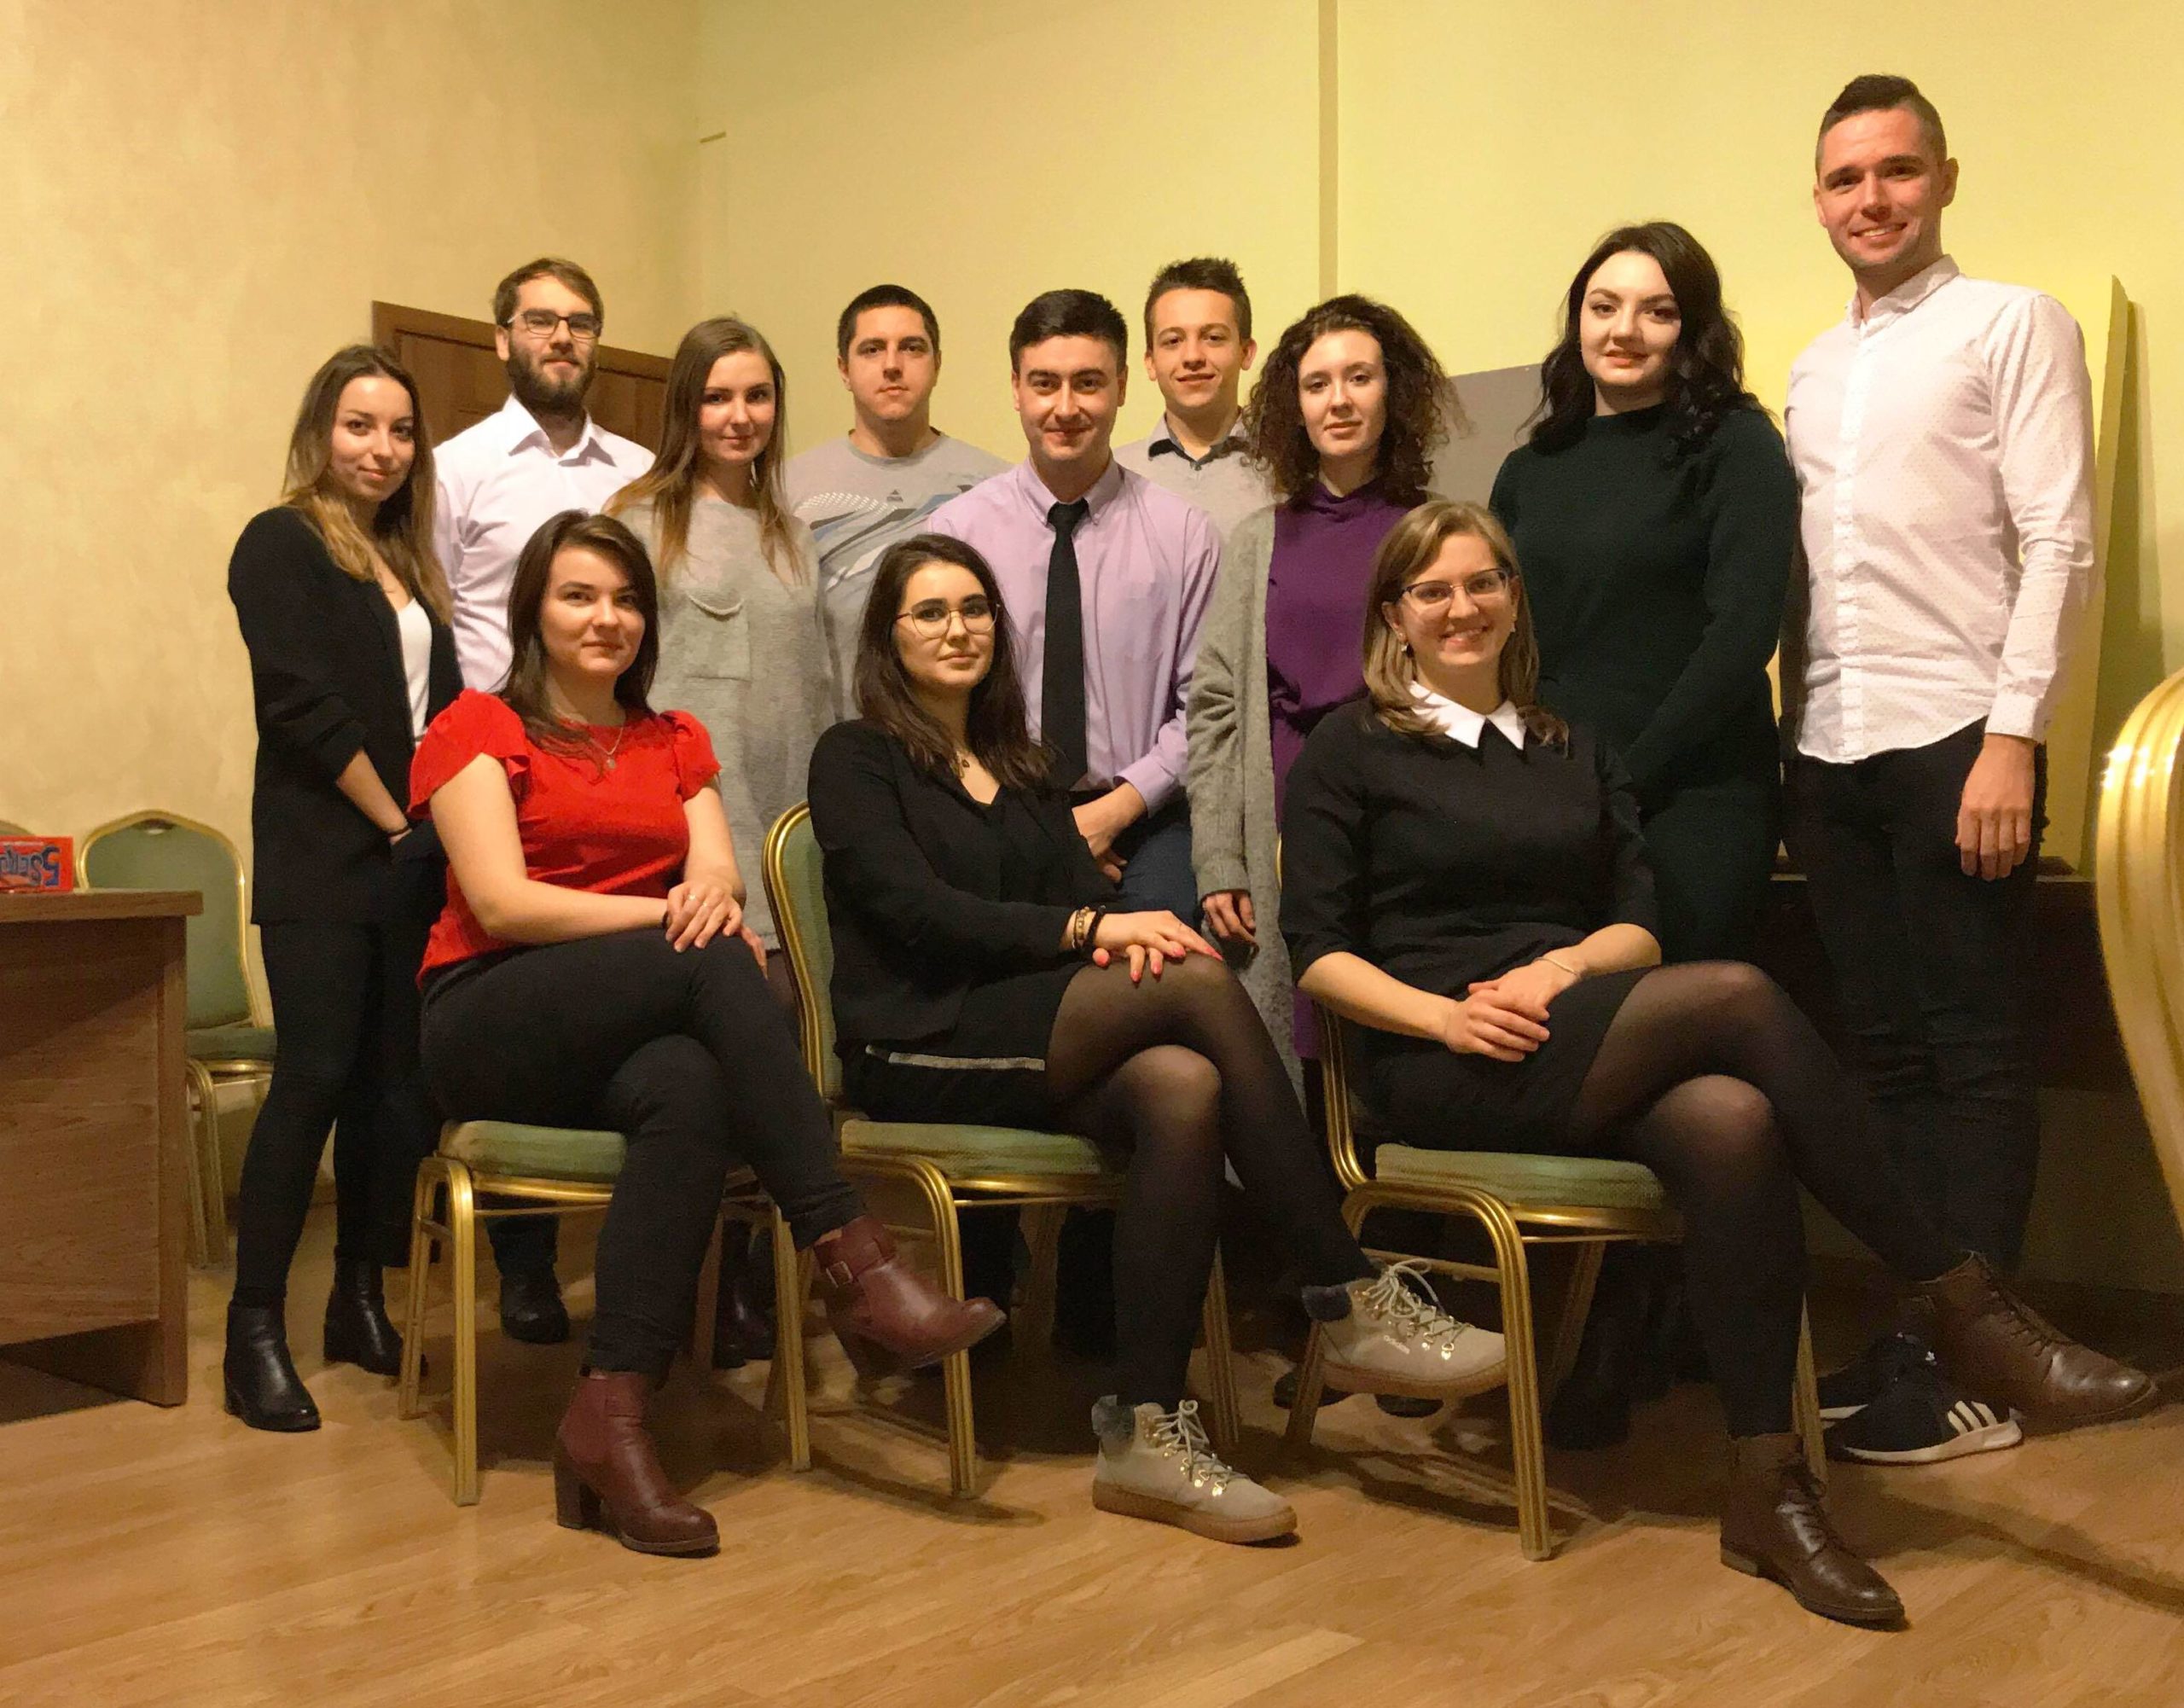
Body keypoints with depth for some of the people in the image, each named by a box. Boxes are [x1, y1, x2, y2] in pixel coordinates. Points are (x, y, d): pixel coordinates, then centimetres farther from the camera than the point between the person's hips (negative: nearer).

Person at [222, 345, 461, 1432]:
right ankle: (255, 1332, -2)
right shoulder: (281, 545, -2)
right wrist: (395, 823, -11)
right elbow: (305, 706, -12)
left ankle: (360, 1304, 17)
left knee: (395, 1081, 6)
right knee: (315, 1075, -10)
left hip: (413, 857, 6)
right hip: (321, 858, -6)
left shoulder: (410, 559, 18)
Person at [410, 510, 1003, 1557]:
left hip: (643, 1030, 4)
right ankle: (852, 1261, -37)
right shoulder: (478, 729, 7)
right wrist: (671, 915, -19)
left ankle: (611, 1417, -36)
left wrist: (713, 895, -23)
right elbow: (502, 902, -9)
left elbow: (719, 876, 3)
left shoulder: (675, 744, 21)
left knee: (689, 1092, -36)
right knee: (713, 961, -33)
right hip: (493, 1027, -4)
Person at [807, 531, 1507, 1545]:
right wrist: (1093, 928, -20)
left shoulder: (1021, 769, 25)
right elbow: (920, 911, -10)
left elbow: (1084, 885, 11)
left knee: (1181, 1088, -31)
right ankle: (1353, 1307, -25)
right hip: (916, 1052, -5)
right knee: (1199, 982, -27)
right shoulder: (855, 760, 5)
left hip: (1025, 1051, 6)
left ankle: (1148, 1432, -29)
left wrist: (1125, 934, -15)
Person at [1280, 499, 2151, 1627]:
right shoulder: (1350, 751, 8)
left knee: (1731, 1124, -32)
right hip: (1439, 1073, -4)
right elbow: (1317, 954, 1)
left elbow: (1641, 928, 13)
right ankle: (1965, 1310, -21)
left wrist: (1564, 964, -9)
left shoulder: (1576, 753, 23)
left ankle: (1765, 1491, -25)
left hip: (1579, 1051, 5)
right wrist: (1445, 1016, -15)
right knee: (1738, 994, -28)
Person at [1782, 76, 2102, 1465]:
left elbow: (2058, 545, -8)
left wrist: (2013, 737, -16)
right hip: (1831, 750, 6)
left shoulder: (2015, 326, 1)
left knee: (1975, 1056, -1)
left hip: (1954, 738, -6)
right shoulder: (1813, 371, 18)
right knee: (1885, 1050, 9)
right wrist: (1791, 736, 9)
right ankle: (1903, 1335, 16)